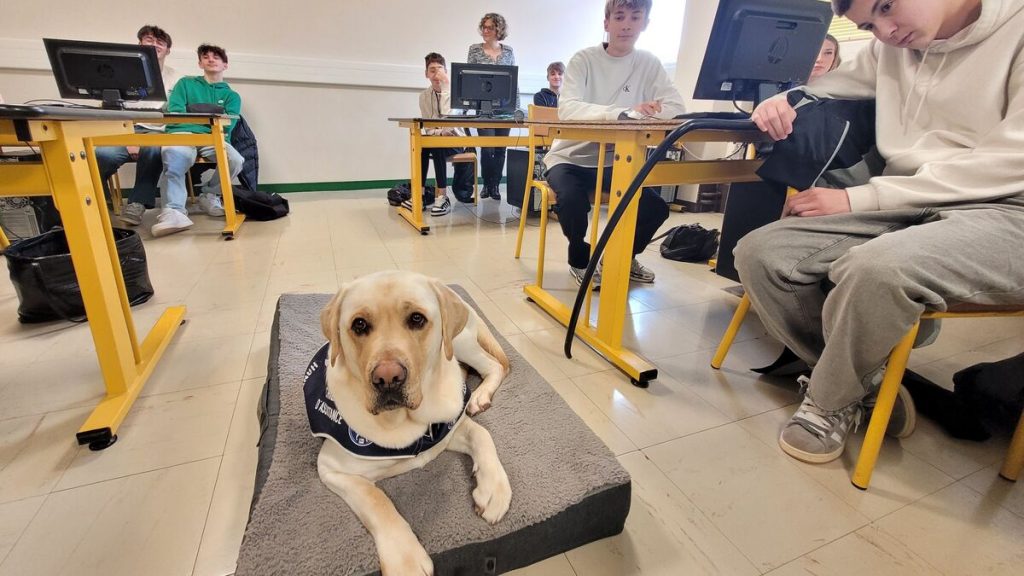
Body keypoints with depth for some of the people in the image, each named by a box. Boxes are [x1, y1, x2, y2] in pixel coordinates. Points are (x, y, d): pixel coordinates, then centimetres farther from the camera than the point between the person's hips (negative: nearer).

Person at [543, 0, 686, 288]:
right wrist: (624, 112, -39)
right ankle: (580, 258, -1)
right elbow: (567, 109, -26)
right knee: (572, 199, -33)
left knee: (656, 208, -13)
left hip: (615, 162, 4)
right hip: (570, 157, -3)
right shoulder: (584, 59, -9)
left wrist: (648, 111, -30)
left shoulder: (649, 63, 2)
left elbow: (677, 109, -9)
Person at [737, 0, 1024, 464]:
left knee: (877, 267, -38)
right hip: (906, 209, 6)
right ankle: (863, 383, 1)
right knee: (759, 252, -13)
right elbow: (822, 89, 26)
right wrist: (778, 104, 0)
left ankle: (830, 402, -8)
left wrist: (855, 199, -18)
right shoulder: (893, 49, 14)